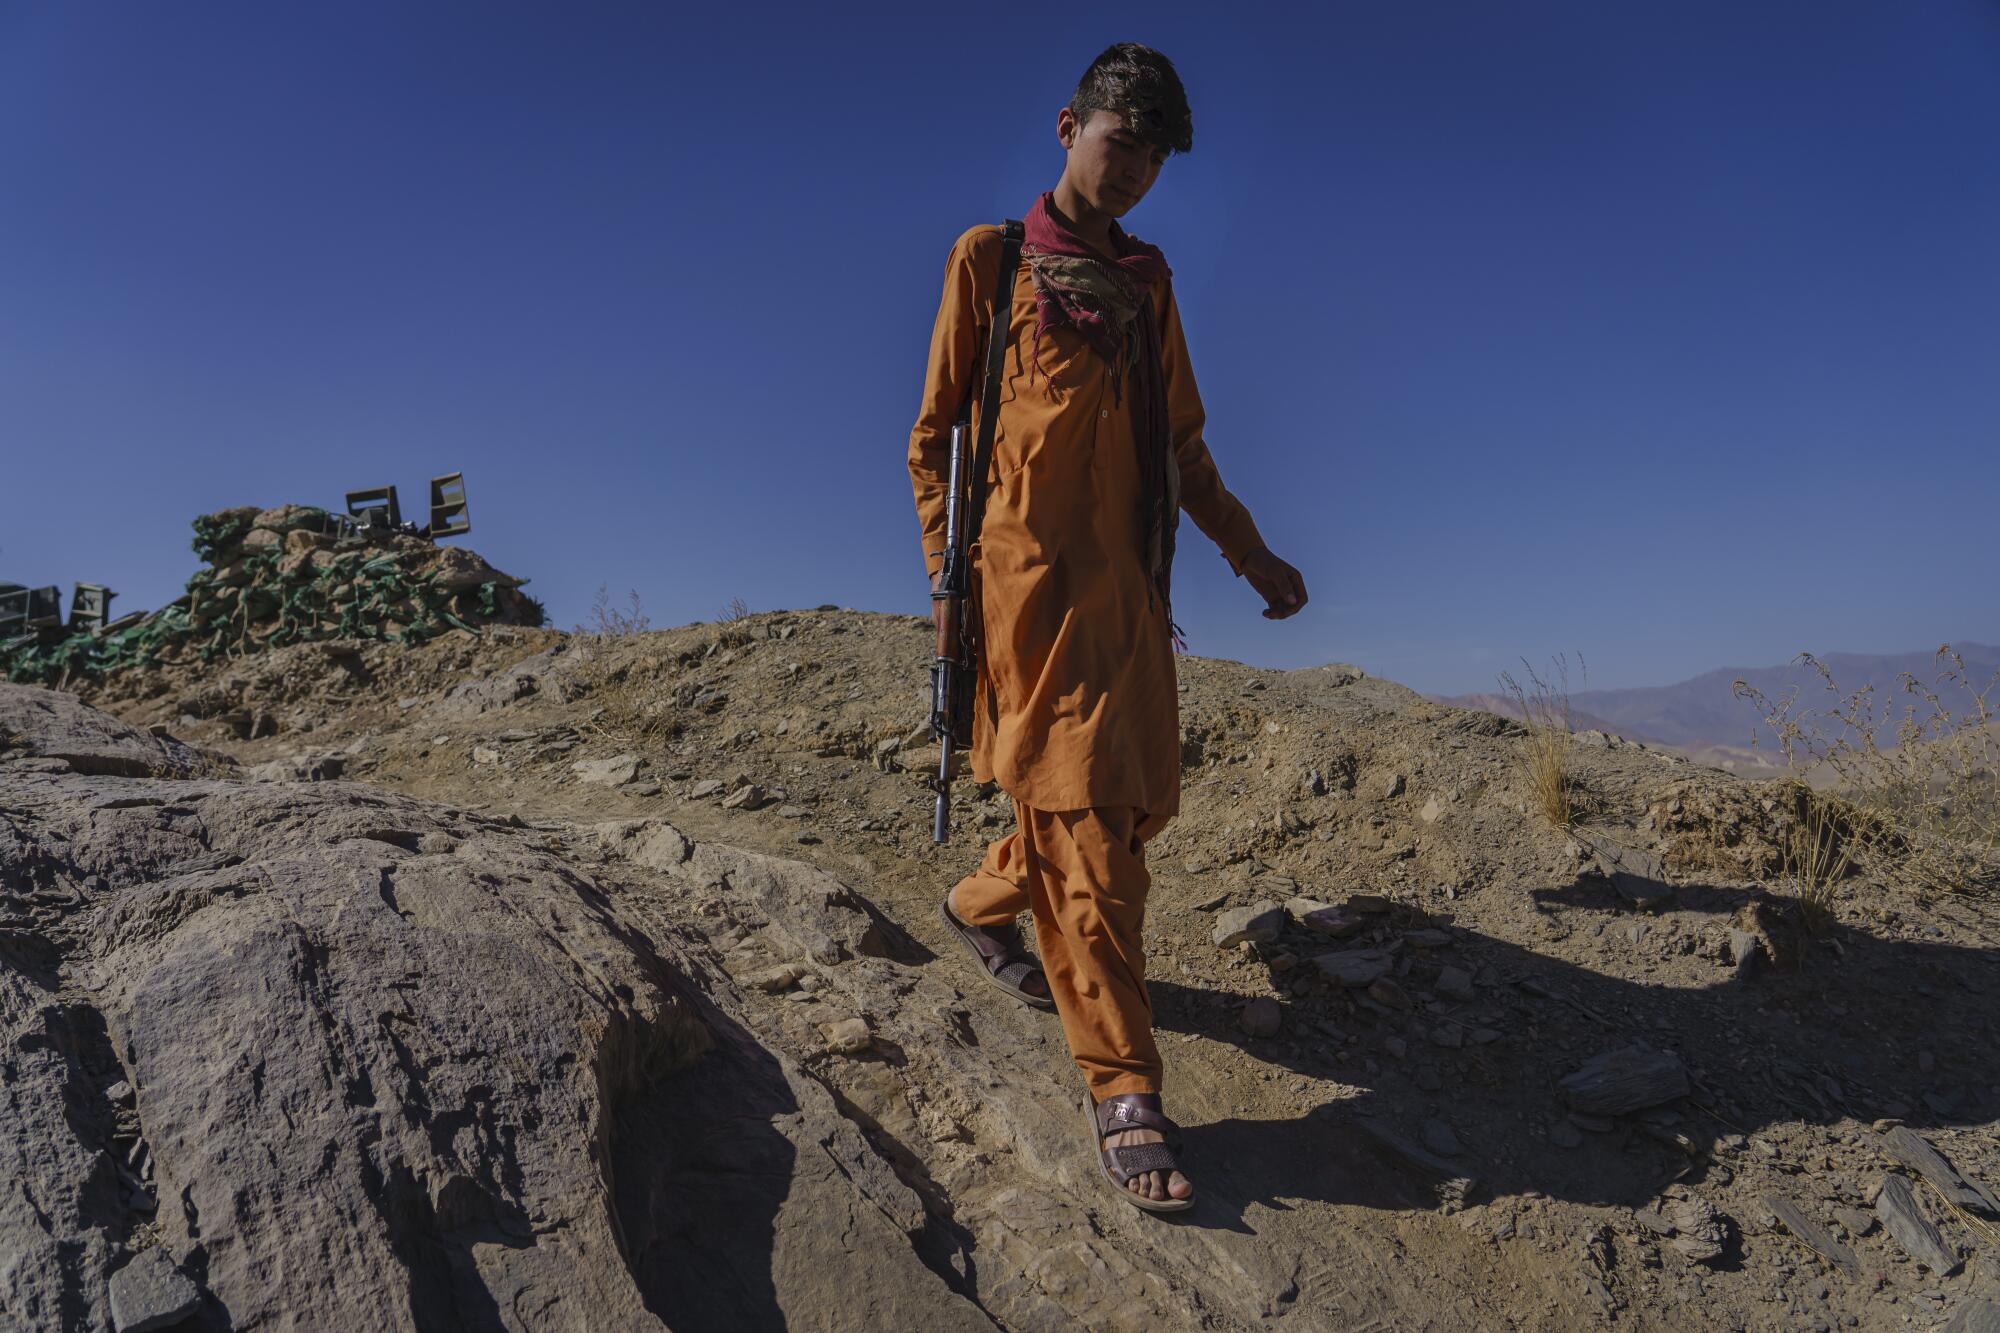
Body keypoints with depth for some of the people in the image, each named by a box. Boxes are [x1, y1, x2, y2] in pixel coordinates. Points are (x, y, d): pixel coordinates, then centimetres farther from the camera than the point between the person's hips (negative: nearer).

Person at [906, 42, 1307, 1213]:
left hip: (1131, 582, 6)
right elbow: (934, 430, 4)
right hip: (1031, 570, -6)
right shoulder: (992, 259, 6)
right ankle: (1124, 1089, -5)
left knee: (1138, 801, 7)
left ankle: (984, 903, 35)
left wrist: (1250, 554, 20)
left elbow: (1182, 444, 23)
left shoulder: (1148, 279, 20)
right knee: (1082, 817, -11)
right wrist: (945, 573, -5)